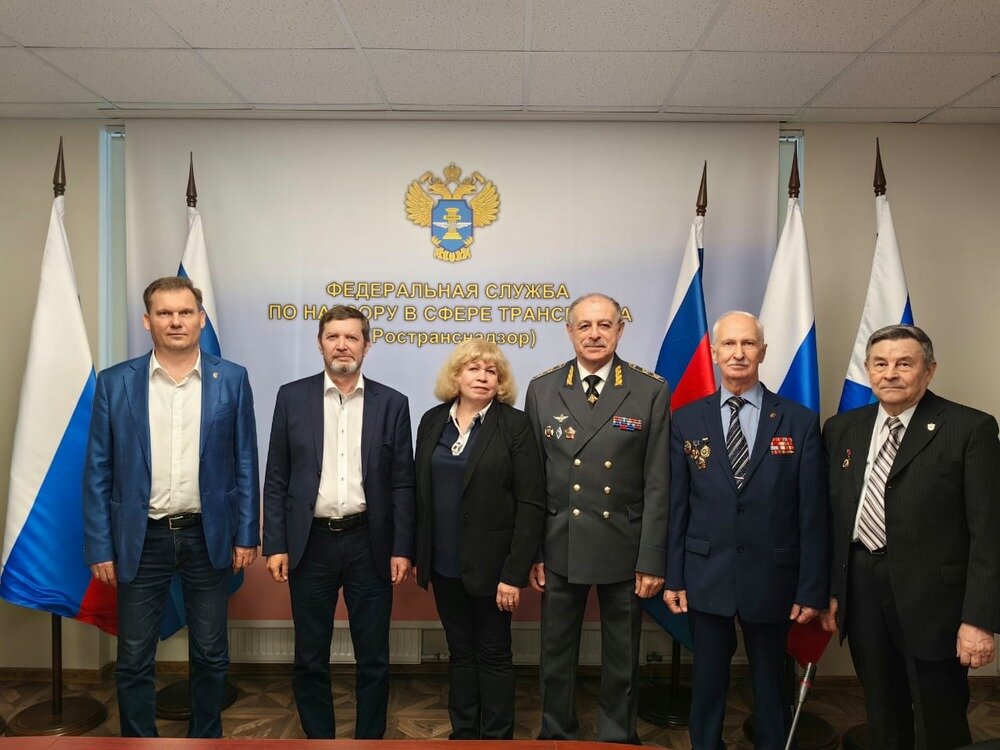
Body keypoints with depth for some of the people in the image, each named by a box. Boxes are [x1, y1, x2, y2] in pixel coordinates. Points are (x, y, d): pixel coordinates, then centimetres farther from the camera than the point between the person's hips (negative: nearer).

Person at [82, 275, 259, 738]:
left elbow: (245, 464, 1)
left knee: (210, 656, 13)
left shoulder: (231, 380, -1)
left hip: (209, 537, 0)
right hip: (141, 540, 0)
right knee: (134, 660, 9)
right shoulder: (115, 383, -1)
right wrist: (99, 547, -3)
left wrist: (246, 535, -1)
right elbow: (97, 472, 0)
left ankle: (206, 738, 32)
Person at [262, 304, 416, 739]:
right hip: (311, 544, 0)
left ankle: (370, 739, 26)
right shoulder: (292, 397, 3)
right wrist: (275, 545, -2)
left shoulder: (392, 404, 2)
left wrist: (401, 549, -3)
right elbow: (276, 479, 3)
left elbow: (402, 483, 2)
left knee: (373, 658, 9)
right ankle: (318, 739, 28)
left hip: (369, 544, 0)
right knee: (310, 659, 11)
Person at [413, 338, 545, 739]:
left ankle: (496, 738, 23)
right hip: (444, 564, 4)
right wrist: (417, 557, 7)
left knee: (493, 655, 8)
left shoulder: (514, 425, -9)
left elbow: (531, 504, -12)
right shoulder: (432, 422, 4)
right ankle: (462, 734, 30)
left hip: (490, 565, -4)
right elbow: (421, 493, 10)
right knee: (460, 652, 16)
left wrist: (515, 574, -15)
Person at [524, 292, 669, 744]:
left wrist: (652, 559, -7)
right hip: (560, 546, 1)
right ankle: (557, 736, 34)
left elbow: (657, 483, -5)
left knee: (622, 658, 13)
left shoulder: (651, 392, -4)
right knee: (556, 654, 14)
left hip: (623, 545, -1)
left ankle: (618, 738, 34)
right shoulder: (542, 389, 1)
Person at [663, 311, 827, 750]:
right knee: (708, 680, 13)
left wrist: (812, 589, -4)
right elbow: (676, 506, 2)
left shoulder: (800, 422, -3)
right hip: (705, 576, 1)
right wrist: (673, 577, 1)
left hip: (771, 577, 0)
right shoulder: (687, 421, 0)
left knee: (770, 681, 15)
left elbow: (812, 512, -3)